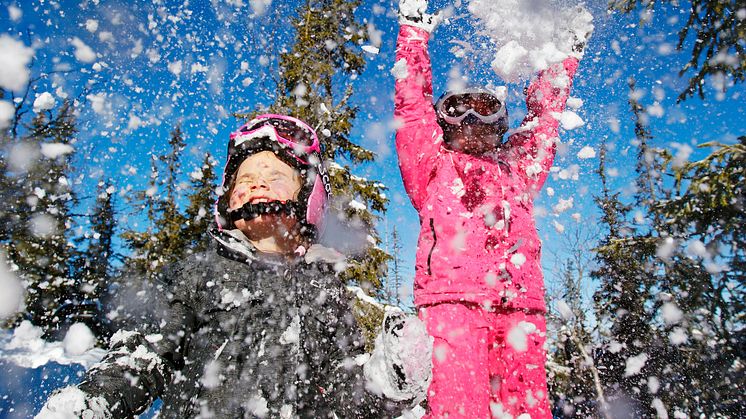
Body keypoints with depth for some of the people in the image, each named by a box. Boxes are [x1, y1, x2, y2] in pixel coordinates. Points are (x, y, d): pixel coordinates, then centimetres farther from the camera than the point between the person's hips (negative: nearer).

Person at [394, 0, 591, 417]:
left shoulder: (516, 169, 30)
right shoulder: (433, 164, 22)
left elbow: (544, 116, 37)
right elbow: (413, 105, 20)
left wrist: (565, 55, 44)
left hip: (520, 302, 3)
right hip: (451, 296, -3)